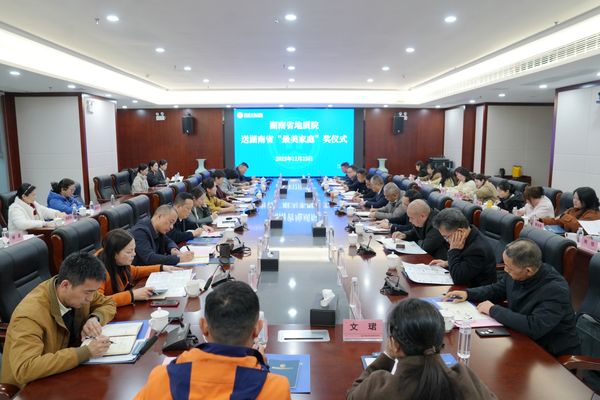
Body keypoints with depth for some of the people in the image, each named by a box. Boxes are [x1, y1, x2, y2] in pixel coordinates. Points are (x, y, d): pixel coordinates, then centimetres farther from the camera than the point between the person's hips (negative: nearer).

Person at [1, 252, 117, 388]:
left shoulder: (79, 289, -10)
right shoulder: (30, 314, -27)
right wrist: (86, 352, -35)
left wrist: (95, 318, -14)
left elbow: (109, 303, 6)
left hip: (68, 369, 5)